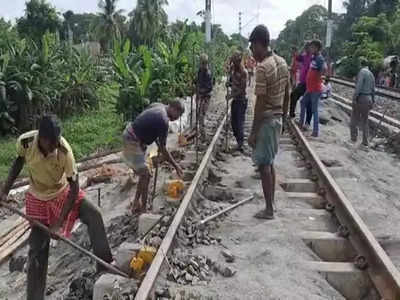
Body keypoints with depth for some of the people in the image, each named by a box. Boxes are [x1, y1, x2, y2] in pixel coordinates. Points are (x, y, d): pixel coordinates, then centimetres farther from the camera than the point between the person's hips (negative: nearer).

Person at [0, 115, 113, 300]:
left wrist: (59, 221, -26)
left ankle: (105, 264, -7)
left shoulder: (64, 150, -32)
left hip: (63, 193, -1)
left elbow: (74, 187, -26)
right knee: (37, 249, 2)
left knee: (93, 215, -23)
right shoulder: (24, 142, -27)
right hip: (38, 199, 1)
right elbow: (19, 161, -1)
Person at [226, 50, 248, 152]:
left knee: (239, 122, -7)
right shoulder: (234, 70, 7)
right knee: (233, 122, 11)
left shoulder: (243, 72, -16)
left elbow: (242, 89, -19)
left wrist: (232, 95, -21)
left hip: (241, 100, -8)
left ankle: (240, 144, -1)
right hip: (235, 100, 8)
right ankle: (239, 142, 22)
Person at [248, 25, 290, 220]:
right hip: (277, 118, 9)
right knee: (270, 162, 17)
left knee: (264, 165, 1)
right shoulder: (282, 62, 7)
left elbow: (260, 103, -21)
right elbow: (287, 95, 12)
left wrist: (253, 132, -16)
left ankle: (269, 210, 10)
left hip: (266, 120, -9)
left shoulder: (262, 67, -20)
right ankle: (271, 203, 27)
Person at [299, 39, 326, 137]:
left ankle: (316, 131, 2)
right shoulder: (313, 58, 10)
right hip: (309, 88, 10)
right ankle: (301, 123, 37)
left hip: (315, 89, -10)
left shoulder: (319, 58, -18)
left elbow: (324, 68, -36)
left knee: (314, 110, -4)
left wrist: (319, 77, -29)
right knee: (303, 103, 23)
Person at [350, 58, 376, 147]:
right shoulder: (371, 74, 14)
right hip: (368, 99, 7)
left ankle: (354, 137, 5)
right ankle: (365, 141, 12)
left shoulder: (362, 72, -11)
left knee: (355, 118, 5)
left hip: (361, 98, -7)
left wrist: (354, 98, -21)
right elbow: (373, 89, 17)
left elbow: (358, 86, -21)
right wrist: (372, 101, 22)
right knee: (365, 120, 11)